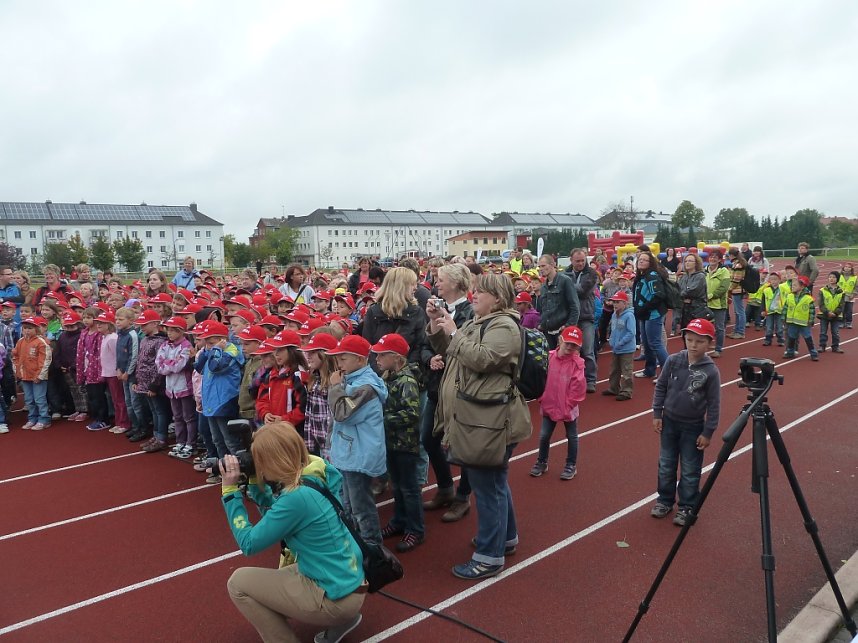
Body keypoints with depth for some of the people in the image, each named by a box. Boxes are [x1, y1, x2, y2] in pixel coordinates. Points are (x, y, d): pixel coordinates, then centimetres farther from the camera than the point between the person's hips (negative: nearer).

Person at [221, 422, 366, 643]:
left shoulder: (297, 497, -26)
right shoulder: (314, 476, 0)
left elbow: (249, 544, -14)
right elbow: (273, 515, 16)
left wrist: (230, 490, -10)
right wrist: (254, 481, 4)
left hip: (336, 596, -9)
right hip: (348, 583, 9)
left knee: (238, 583, 1)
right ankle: (341, 619, 22)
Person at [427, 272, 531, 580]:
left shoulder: (504, 326, -14)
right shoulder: (477, 323, 14)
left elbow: (481, 359, -27)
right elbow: (447, 351, 20)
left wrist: (454, 331, -19)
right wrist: (437, 325, 5)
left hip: (489, 420, -10)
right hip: (476, 416, 10)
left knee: (489, 486, -2)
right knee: (495, 482, 22)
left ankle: (490, 556, 9)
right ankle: (505, 537, 38)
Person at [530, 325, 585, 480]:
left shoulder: (577, 363, -14)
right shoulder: (549, 358, -7)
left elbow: (578, 387, -14)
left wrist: (569, 404, -13)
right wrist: (542, 399, -1)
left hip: (569, 408, -2)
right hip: (549, 406, 2)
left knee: (572, 436, 14)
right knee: (544, 435, 10)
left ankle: (571, 465, 30)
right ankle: (541, 462, 29)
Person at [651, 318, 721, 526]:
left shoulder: (711, 371, -16)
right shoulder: (673, 361, -9)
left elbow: (714, 405, -10)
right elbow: (660, 387, 2)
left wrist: (707, 432, -9)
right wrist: (657, 414, 1)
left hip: (693, 427, -3)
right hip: (669, 421, 3)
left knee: (690, 470, 8)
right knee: (666, 465, 14)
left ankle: (686, 507, 23)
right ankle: (665, 500, 31)